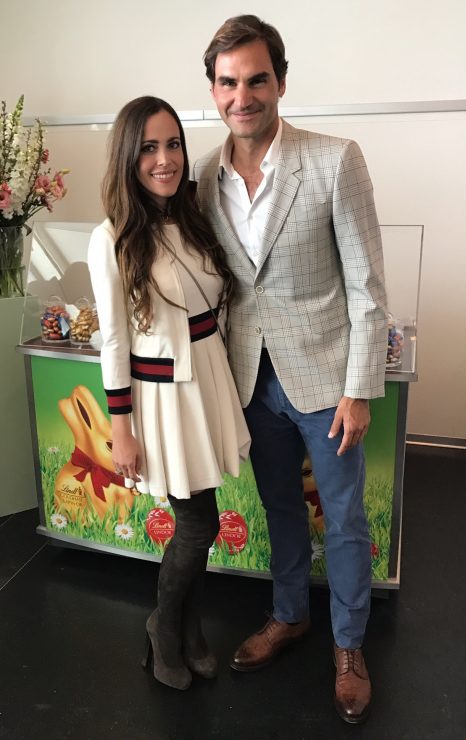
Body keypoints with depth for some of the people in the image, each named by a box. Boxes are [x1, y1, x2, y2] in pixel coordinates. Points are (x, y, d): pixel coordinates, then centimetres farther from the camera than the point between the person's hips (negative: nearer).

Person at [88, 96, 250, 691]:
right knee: (200, 524, 4)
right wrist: (121, 430, -11)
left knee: (195, 522, 14)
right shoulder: (112, 240, -13)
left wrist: (222, 379, 13)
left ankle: (189, 632, 37)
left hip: (210, 380, 6)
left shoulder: (194, 223, 5)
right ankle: (165, 630, 33)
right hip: (160, 392, -5)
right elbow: (114, 342, -12)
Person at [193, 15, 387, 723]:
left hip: (323, 374, -3)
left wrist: (359, 392, -13)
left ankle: (349, 645, 34)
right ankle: (289, 615, 44)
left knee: (344, 519, 11)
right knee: (281, 508, 21)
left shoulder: (334, 160, -13)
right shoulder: (207, 175, 0)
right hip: (254, 378, 4)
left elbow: (366, 284, -12)